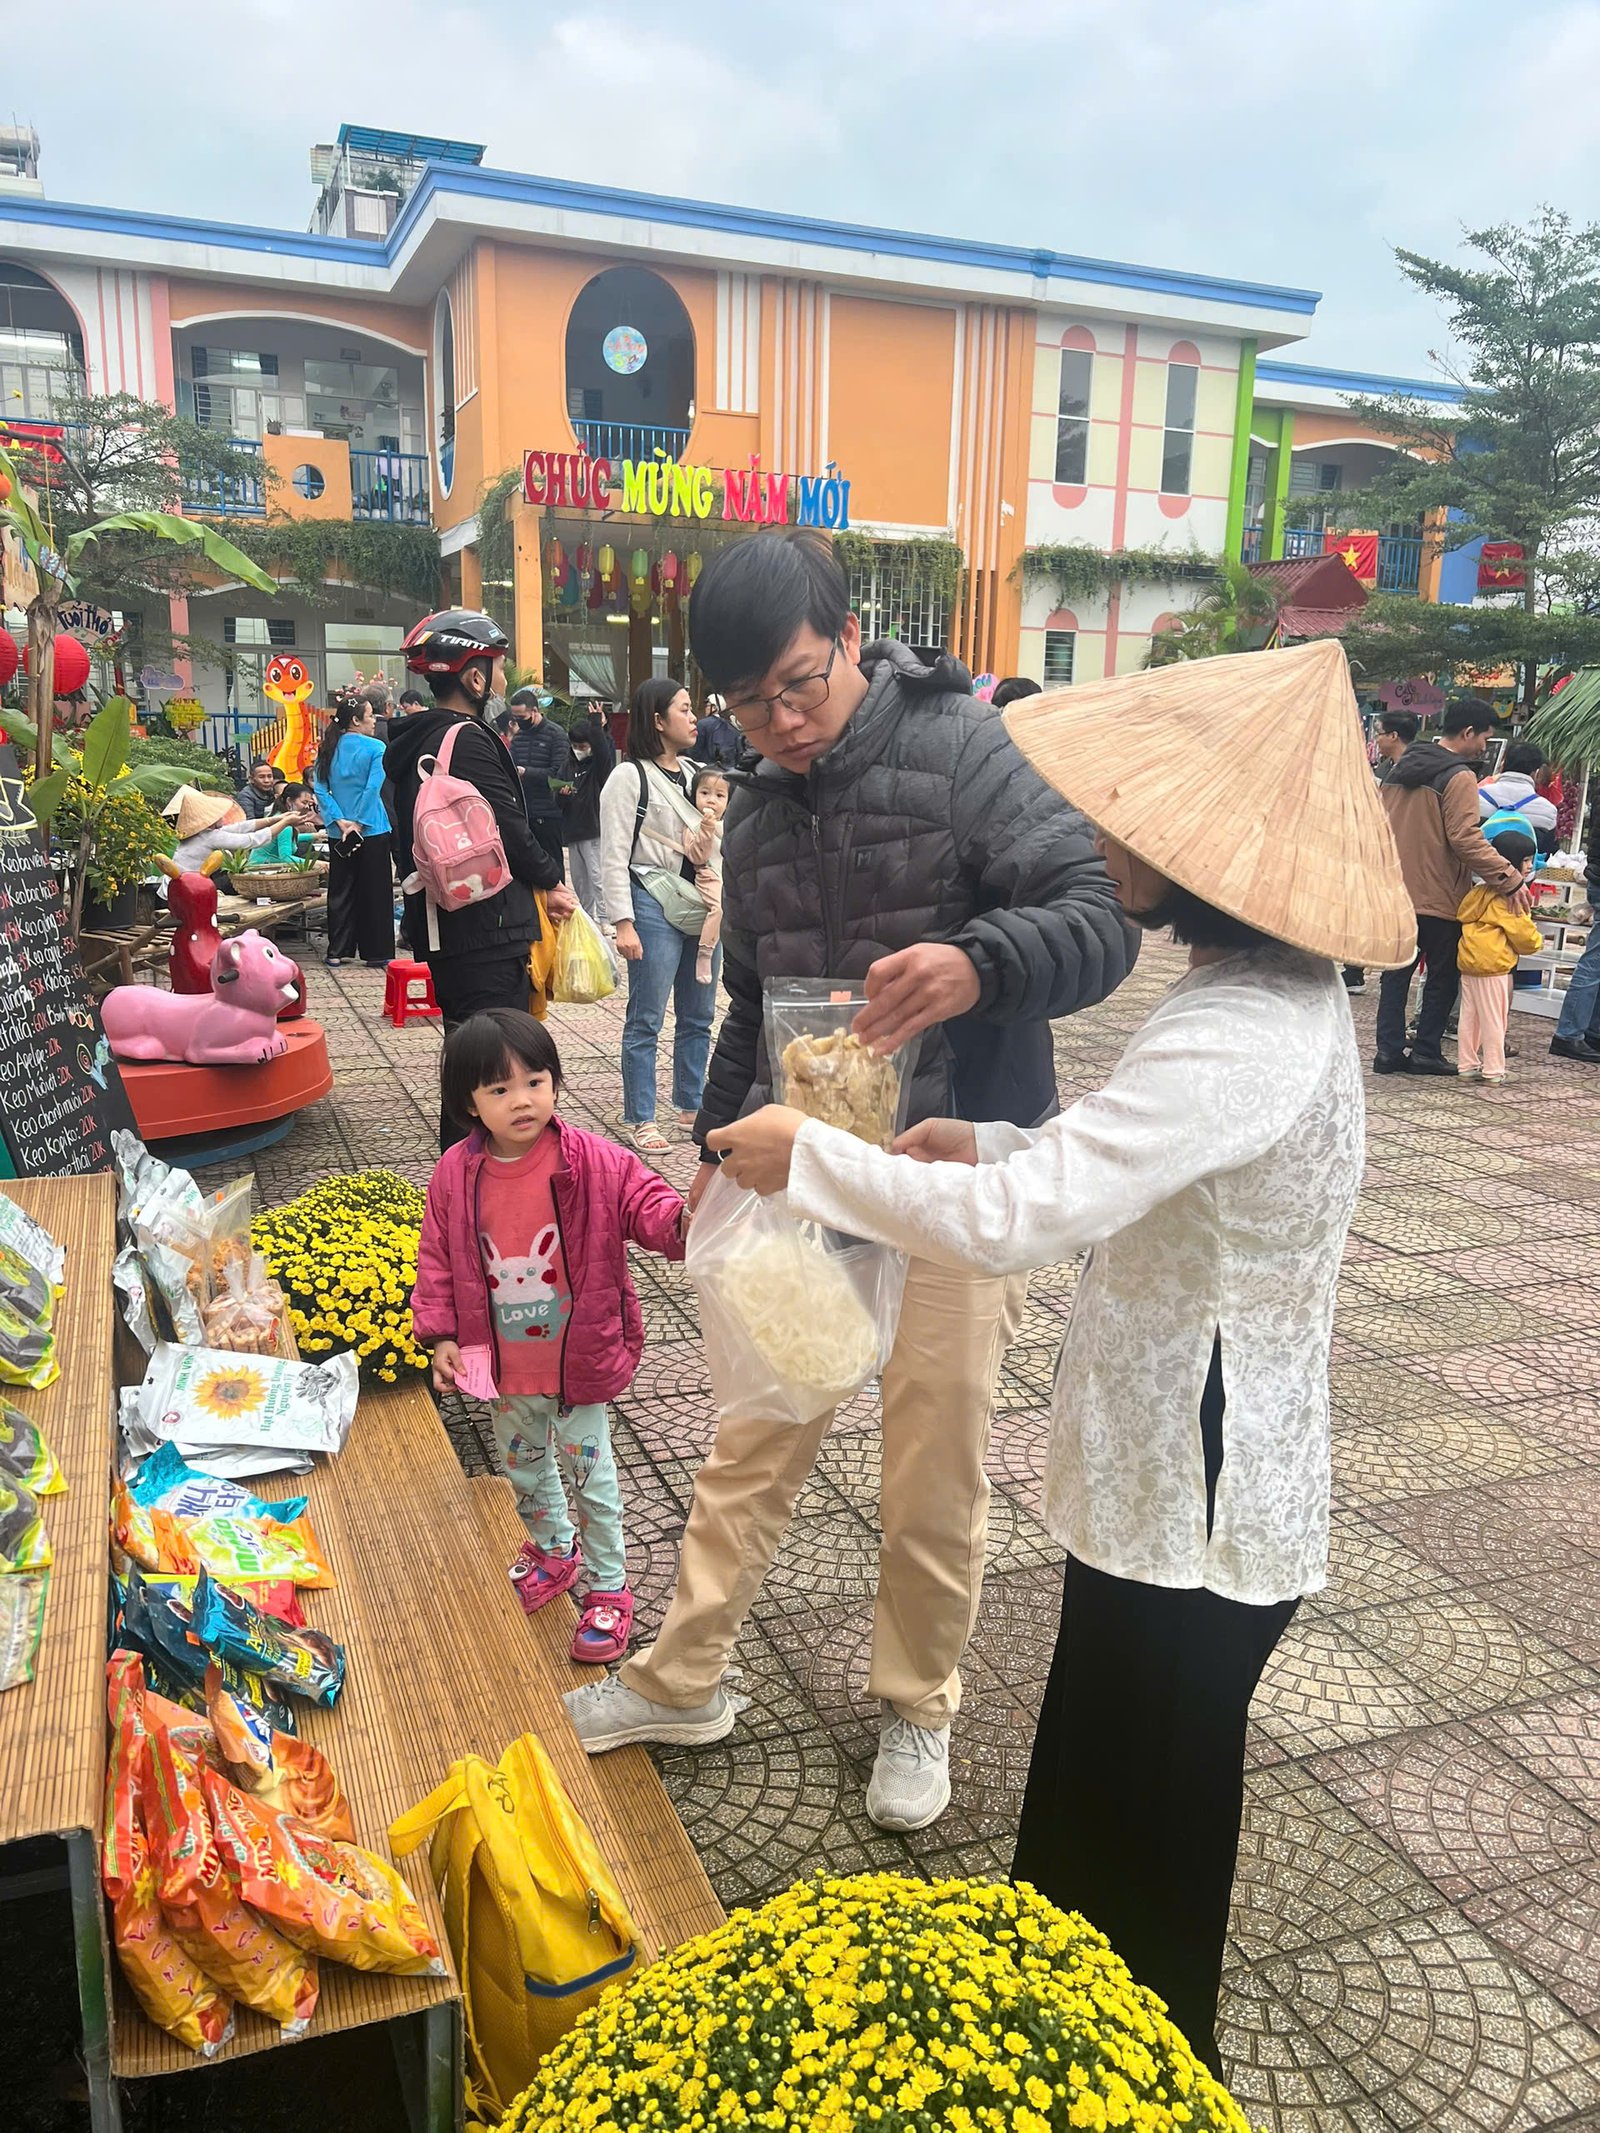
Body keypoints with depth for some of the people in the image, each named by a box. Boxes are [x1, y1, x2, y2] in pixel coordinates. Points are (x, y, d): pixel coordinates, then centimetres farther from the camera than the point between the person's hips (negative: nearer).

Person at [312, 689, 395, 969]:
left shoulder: (328, 748, 4)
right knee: (375, 891, 4)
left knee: (341, 891, 11)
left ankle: (337, 951, 14)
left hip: (338, 833, 5)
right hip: (372, 830, -4)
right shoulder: (375, 748, -9)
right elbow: (373, 789, -16)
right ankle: (376, 953, 6)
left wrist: (340, 821, -6)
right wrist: (358, 823, -13)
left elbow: (320, 788, -2)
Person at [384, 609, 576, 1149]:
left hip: (440, 925, 10)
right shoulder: (468, 740, -16)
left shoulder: (413, 743, 15)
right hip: (486, 933, -10)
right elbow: (510, 830, -16)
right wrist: (552, 882, 2)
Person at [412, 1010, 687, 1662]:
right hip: (502, 1366, 4)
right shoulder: (455, 1176, -10)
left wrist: (681, 1221, -39)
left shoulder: (593, 1163, -18)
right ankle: (554, 1550, 51)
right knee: (522, 1464, 24)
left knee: (588, 1472, 9)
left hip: (577, 1360, -4)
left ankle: (606, 1586, 30)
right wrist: (440, 1335, -5)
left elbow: (646, 1205, -16)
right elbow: (437, 1261, -1)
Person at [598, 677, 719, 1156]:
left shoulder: (695, 773, 15)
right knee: (646, 1019, -1)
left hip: (700, 906, 7)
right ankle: (639, 1119, 7)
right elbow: (614, 857, -10)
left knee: (699, 1017, 13)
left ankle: (691, 1105, 27)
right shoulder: (629, 777, -6)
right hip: (655, 906, -7)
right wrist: (623, 923, -16)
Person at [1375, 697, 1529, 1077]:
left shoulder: (1400, 769, 12)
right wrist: (1510, 878, -20)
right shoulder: (1459, 778, -13)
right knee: (1443, 976, 6)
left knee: (1396, 973, 11)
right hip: (1438, 899, -7)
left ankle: (1390, 1050, 8)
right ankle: (1426, 1052, 8)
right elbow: (1465, 839, -21)